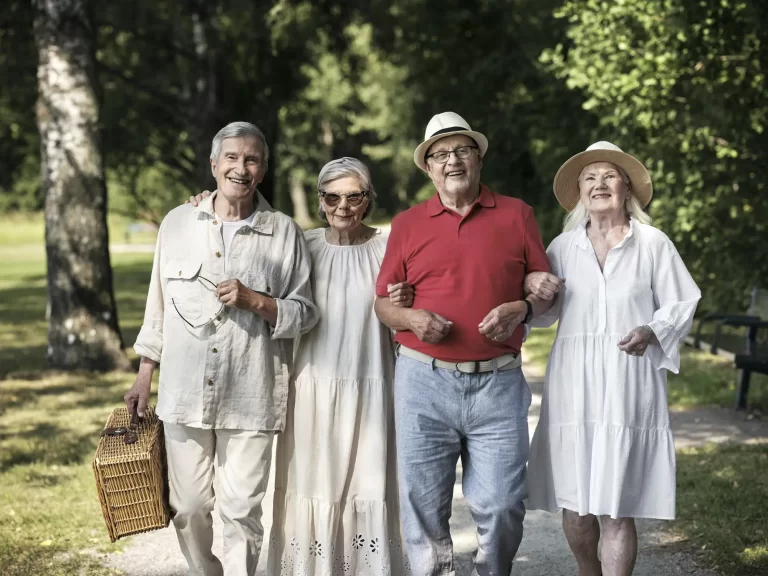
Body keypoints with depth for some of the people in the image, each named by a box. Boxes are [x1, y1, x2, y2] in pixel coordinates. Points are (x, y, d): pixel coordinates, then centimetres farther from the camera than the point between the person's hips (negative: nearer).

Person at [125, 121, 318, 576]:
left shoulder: (284, 233, 0)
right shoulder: (178, 223, 6)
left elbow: (304, 315, 2)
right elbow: (159, 305, 12)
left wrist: (255, 301, -15)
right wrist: (144, 377, 12)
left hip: (251, 398, -2)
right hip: (184, 392, 2)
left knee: (242, 512, 0)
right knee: (189, 507, 8)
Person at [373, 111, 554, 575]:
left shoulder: (516, 215, 10)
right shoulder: (408, 224, 11)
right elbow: (383, 303, 14)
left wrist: (521, 309, -10)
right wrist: (411, 318, -7)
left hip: (498, 384, 0)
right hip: (424, 381, 1)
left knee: (503, 506, -2)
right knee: (424, 506, 2)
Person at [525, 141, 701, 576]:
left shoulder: (653, 243, 2)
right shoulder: (563, 246, 10)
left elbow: (681, 304, 5)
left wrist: (652, 332, -14)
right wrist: (533, 291, -5)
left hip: (629, 388, -2)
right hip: (574, 386, 3)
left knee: (616, 507, -4)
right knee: (574, 503, 6)